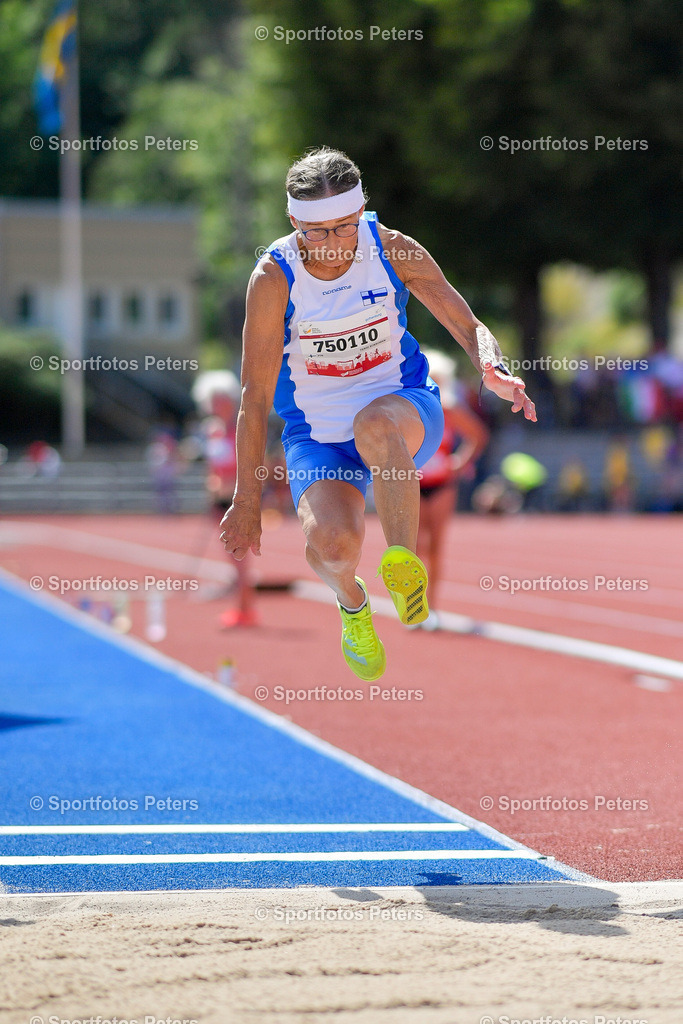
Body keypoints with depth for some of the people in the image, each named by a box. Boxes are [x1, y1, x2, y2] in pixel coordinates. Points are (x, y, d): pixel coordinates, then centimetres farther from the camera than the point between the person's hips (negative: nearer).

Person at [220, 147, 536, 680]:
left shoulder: (391, 248, -12)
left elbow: (469, 326, -5)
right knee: (332, 543, -27)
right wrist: (247, 498, -10)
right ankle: (352, 602, 12)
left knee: (374, 423, -39)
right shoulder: (274, 277, -17)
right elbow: (255, 395, -12)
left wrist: (495, 370, -28)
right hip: (316, 435, 0)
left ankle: (404, 561, -21)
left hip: (405, 408, 0)